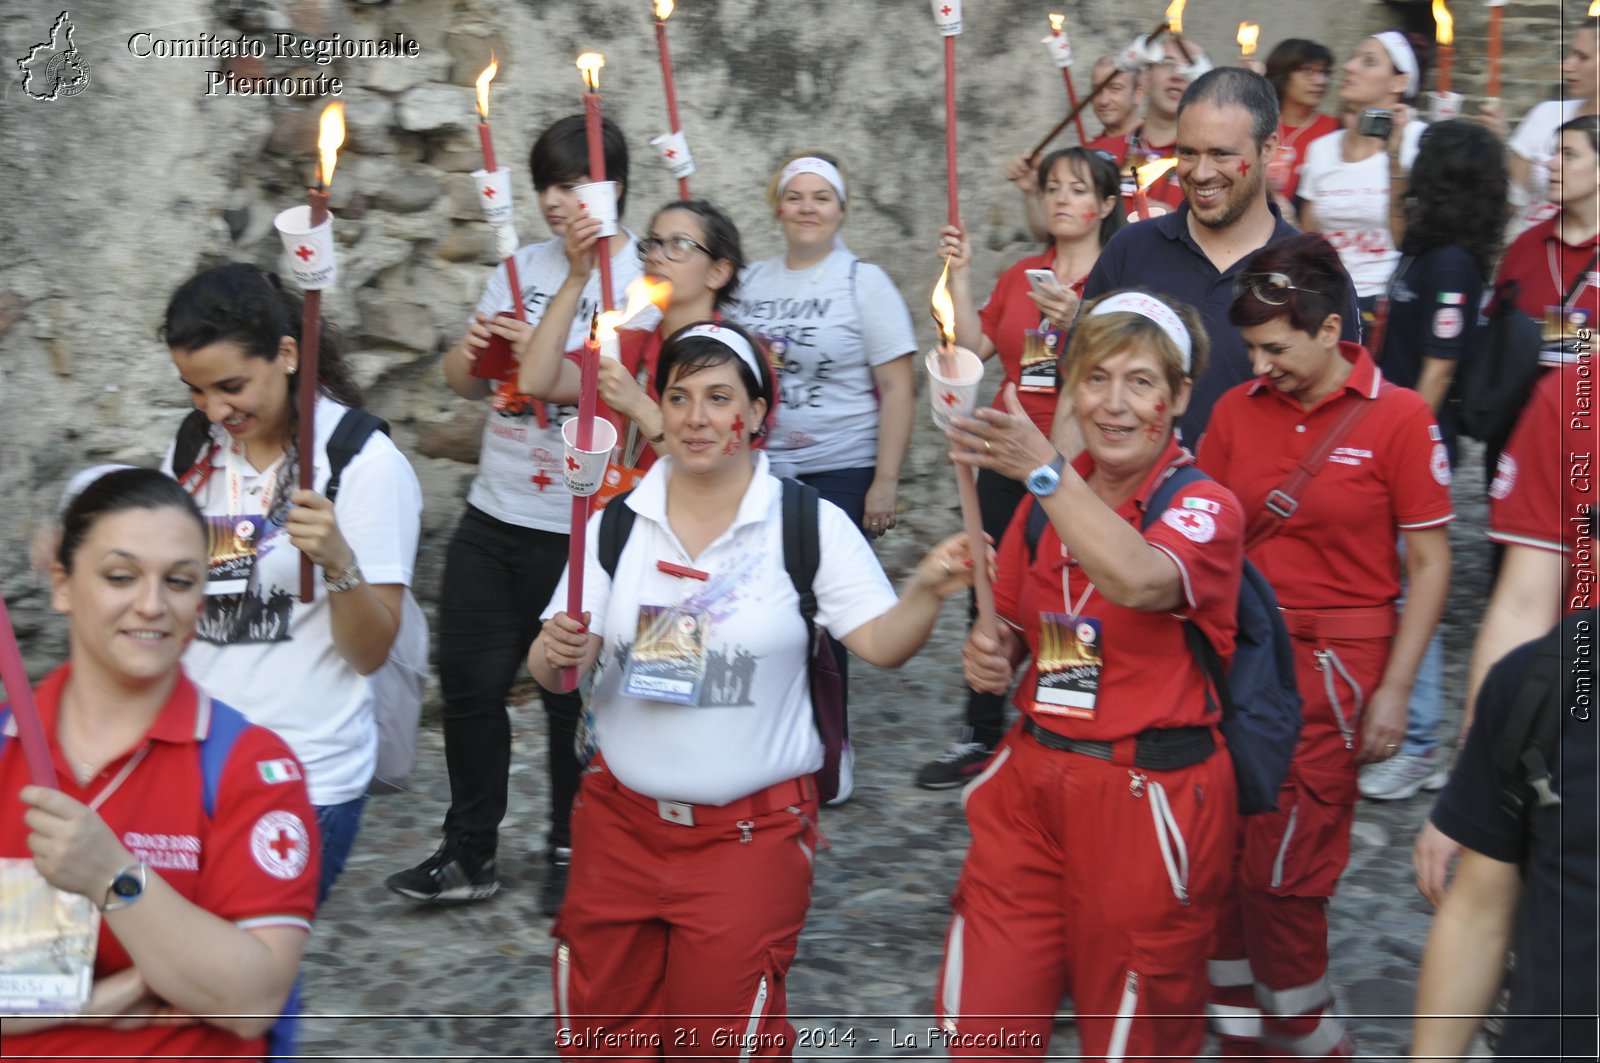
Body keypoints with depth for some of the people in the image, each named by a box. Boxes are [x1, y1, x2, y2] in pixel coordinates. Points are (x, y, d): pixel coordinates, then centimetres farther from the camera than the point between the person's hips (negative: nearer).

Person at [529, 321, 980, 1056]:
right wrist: (557, 655, -23)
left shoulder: (809, 524, -8)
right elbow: (553, 669, -1)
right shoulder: (616, 522, -1)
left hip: (752, 832, -3)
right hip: (620, 821, 3)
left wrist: (926, 592, -33)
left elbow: (882, 643, -13)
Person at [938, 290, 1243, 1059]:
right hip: (1031, 777, 5)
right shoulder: (1047, 498, 5)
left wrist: (1044, 470, -42)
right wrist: (991, 655, -4)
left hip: (1149, 796, -5)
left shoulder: (1202, 507, -10)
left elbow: (1141, 580, -34)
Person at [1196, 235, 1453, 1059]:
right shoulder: (1237, 410, 3)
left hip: (1333, 663, -4)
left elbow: (1429, 564, -5)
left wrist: (1393, 691, -7)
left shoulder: (1398, 417, -7)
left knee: (1282, 871, -2)